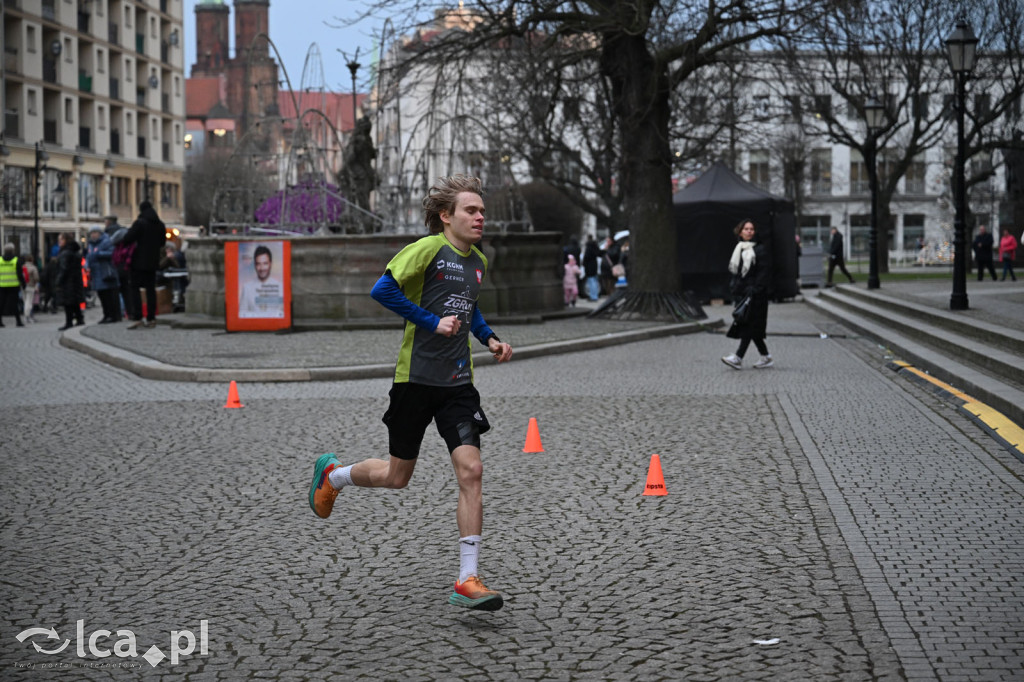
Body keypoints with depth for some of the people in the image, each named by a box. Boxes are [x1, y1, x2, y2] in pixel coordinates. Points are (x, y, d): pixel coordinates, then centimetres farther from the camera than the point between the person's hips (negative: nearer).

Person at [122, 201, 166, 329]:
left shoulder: (139, 223, -13)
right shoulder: (160, 225, 8)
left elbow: (128, 238, -17)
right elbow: (162, 242, 16)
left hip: (139, 261, -6)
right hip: (153, 262, 6)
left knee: (134, 289, -2)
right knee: (151, 289, 9)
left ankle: (137, 318, -12)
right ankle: (151, 319, 8)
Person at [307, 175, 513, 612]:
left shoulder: (478, 262, 12)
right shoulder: (428, 248, -11)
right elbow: (383, 289, -19)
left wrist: (489, 338, 13)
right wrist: (433, 322, -19)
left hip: (458, 381, 5)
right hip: (416, 377, -5)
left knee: (470, 470, -10)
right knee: (397, 476, 8)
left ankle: (467, 581, -6)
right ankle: (331, 474, 41)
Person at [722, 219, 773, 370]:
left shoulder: (759, 249, -6)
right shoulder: (738, 249, 14)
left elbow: (763, 272, -12)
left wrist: (754, 290, -19)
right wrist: (734, 287, 10)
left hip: (755, 294, -7)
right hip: (741, 292, 7)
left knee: (750, 324, -9)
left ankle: (738, 357, -15)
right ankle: (766, 357, 16)